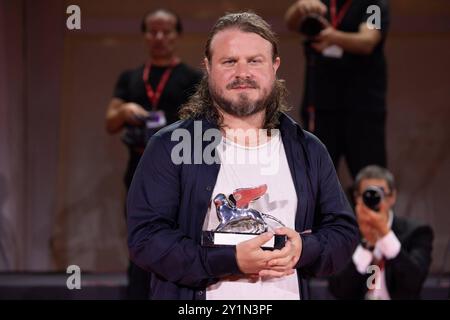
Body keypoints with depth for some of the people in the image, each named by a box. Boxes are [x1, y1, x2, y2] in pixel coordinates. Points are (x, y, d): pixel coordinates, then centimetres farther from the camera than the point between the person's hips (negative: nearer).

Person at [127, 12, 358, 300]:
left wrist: (304, 250, -14)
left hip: (288, 291, 3)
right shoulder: (169, 147, -5)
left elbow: (344, 231, 8)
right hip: (202, 296, -3)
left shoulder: (308, 150, 6)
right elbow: (145, 237, -13)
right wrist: (230, 260, -23)